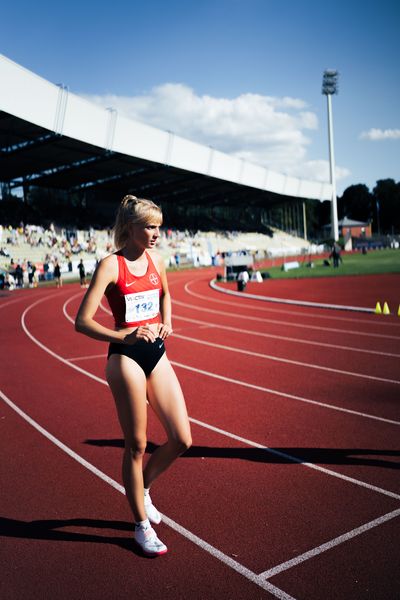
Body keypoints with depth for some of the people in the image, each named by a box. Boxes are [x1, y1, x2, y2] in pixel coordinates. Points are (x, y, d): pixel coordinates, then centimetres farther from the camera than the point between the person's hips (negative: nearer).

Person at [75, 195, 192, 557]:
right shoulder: (111, 266, -12)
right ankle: (142, 525, 24)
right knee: (137, 445, 4)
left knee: (182, 440, 5)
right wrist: (124, 337, -24)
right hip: (127, 358, -6)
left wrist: (166, 323, 11)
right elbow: (82, 322, -13)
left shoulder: (155, 259, 7)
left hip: (157, 354, 7)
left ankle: (142, 489, 33)